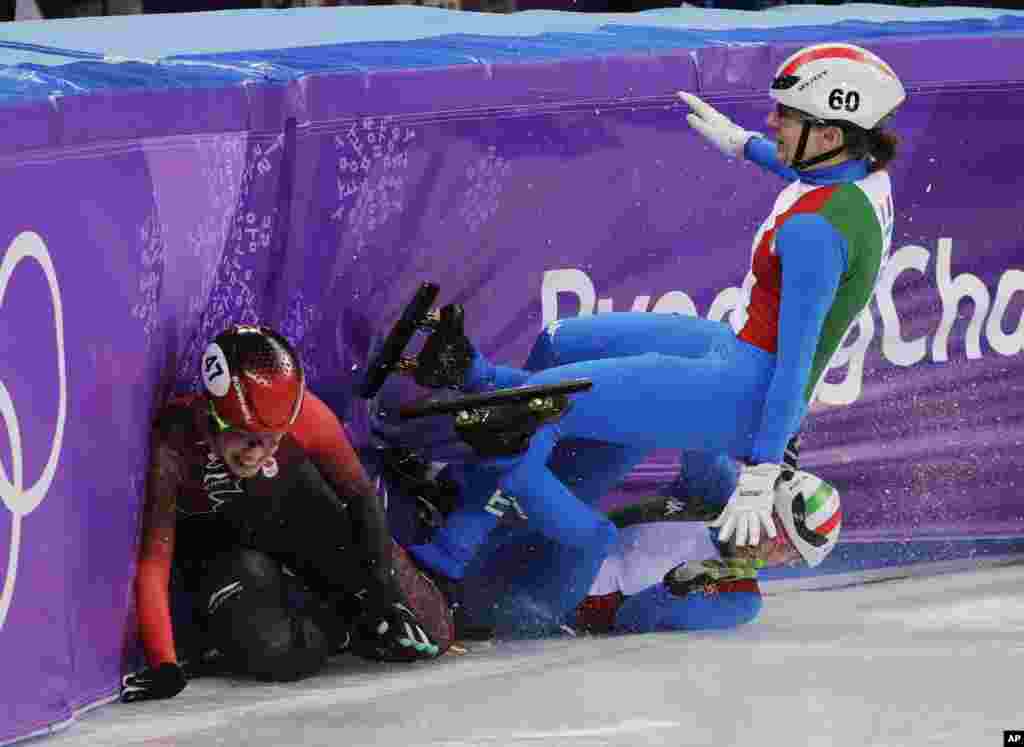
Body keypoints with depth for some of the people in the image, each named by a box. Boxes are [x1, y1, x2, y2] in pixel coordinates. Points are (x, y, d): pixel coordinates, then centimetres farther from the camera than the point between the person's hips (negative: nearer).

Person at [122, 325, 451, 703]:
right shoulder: (170, 446, -37)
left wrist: (379, 581, -18)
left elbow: (360, 496, -12)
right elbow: (151, 563, -34)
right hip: (214, 541, -2)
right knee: (271, 653, -31)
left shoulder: (304, 415, -31)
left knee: (428, 636, -4)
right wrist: (164, 667, -43)